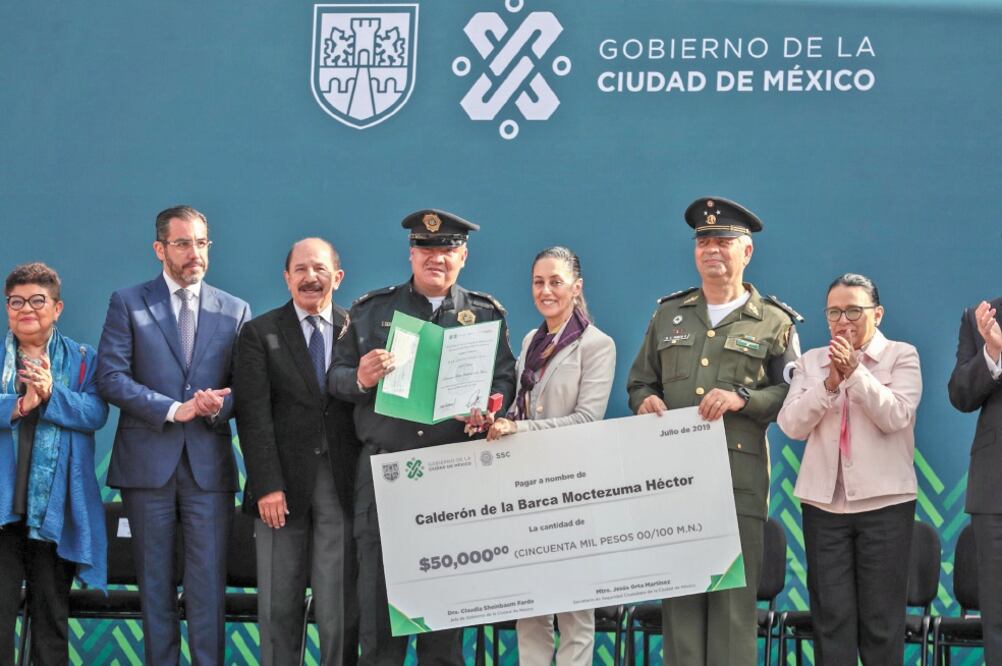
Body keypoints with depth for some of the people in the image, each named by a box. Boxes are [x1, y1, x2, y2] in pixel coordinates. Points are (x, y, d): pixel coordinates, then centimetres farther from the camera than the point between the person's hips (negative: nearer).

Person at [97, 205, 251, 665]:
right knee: (155, 581, 6)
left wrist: (220, 404, -14)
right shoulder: (128, 303, 3)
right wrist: (173, 410, -14)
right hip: (147, 463, -1)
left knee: (208, 584, 0)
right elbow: (110, 377, -6)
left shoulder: (235, 311, 10)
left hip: (210, 465, 1)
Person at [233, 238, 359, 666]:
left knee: (340, 603, 0)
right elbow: (253, 415, -3)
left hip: (342, 484, 0)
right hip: (284, 484, 0)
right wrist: (267, 486, -10)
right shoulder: (259, 333, 5)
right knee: (279, 604, 4)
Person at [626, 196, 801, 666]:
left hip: (740, 473, -3)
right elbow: (639, 382, 21)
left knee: (734, 593, -4)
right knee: (679, 590, 2)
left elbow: (793, 393, 2)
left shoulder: (774, 322, 7)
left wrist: (744, 399, -13)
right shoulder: (669, 314, 17)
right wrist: (645, 401, -1)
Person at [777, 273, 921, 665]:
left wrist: (855, 372, -18)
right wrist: (829, 383, -13)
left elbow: (896, 416, -11)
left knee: (882, 616, 1)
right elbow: (791, 425, -1)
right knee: (831, 615, 2)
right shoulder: (811, 362, 10)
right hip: (823, 501, 2)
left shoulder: (902, 356, 3)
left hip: (884, 500, -2)